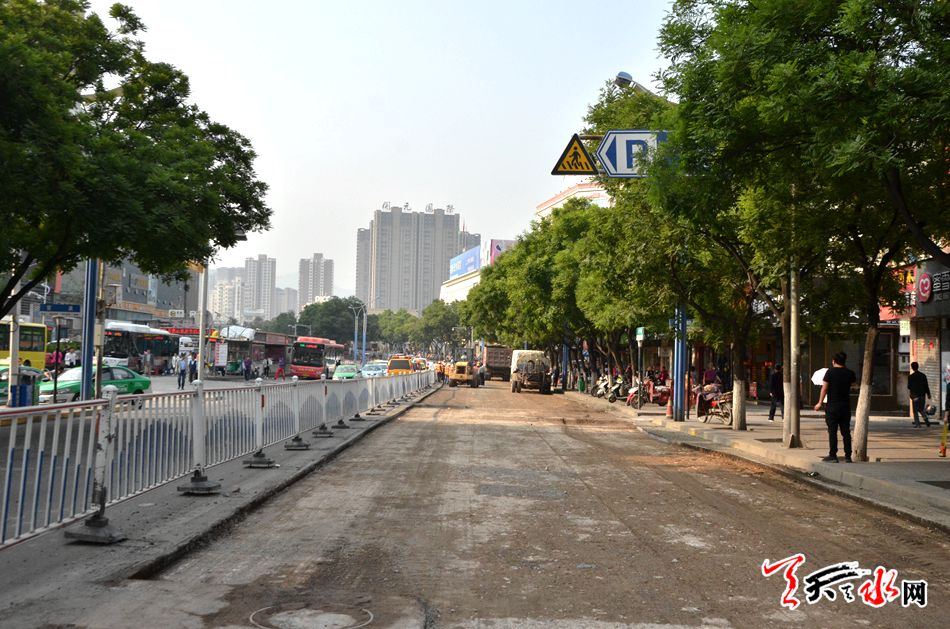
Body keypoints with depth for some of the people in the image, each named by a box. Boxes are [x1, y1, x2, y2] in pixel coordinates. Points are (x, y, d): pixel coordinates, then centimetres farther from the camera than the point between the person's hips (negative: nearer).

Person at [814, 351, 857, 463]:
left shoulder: (830, 372, -9)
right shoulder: (850, 373, 2)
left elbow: (824, 388, -9)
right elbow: (854, 381, 25)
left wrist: (820, 403, -3)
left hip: (832, 406, -4)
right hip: (846, 406, 4)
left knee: (832, 432, 0)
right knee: (846, 432, 9)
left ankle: (833, 456, 1)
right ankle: (848, 456, 10)